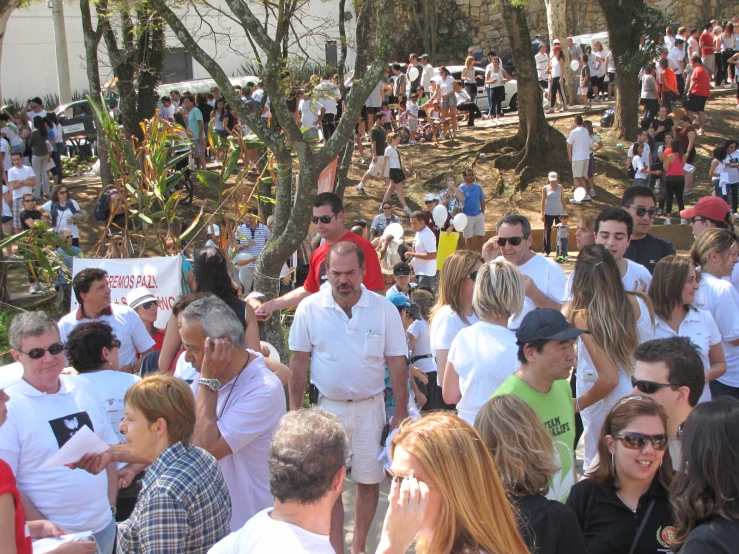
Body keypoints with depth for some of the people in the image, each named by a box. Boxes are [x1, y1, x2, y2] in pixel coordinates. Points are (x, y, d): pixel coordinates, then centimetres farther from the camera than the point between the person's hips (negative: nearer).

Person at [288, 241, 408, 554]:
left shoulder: (384, 309, -8)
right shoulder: (310, 309, -8)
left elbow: (396, 363, -3)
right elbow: (299, 363, -1)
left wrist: (401, 412, -4)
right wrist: (295, 411, -2)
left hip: (370, 407, 1)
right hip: (327, 406, 0)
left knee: (369, 480, 11)